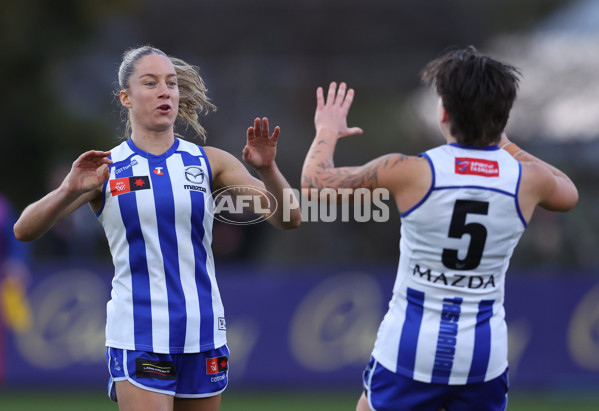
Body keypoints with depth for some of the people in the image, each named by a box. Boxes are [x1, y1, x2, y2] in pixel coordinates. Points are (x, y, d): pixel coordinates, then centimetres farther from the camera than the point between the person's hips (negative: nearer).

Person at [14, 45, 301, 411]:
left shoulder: (210, 162, 6)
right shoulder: (103, 169, 2)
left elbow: (288, 219, -2)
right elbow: (25, 230, -4)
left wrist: (267, 169, -21)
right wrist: (70, 190, -22)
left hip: (203, 335, 3)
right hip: (137, 336, -3)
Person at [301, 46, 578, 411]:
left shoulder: (410, 172, -14)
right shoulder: (528, 179, -6)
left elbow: (315, 182, 0)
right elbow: (568, 195, 20)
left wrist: (327, 131, 20)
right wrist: (508, 146, 30)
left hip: (411, 349, -2)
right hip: (485, 352, 2)